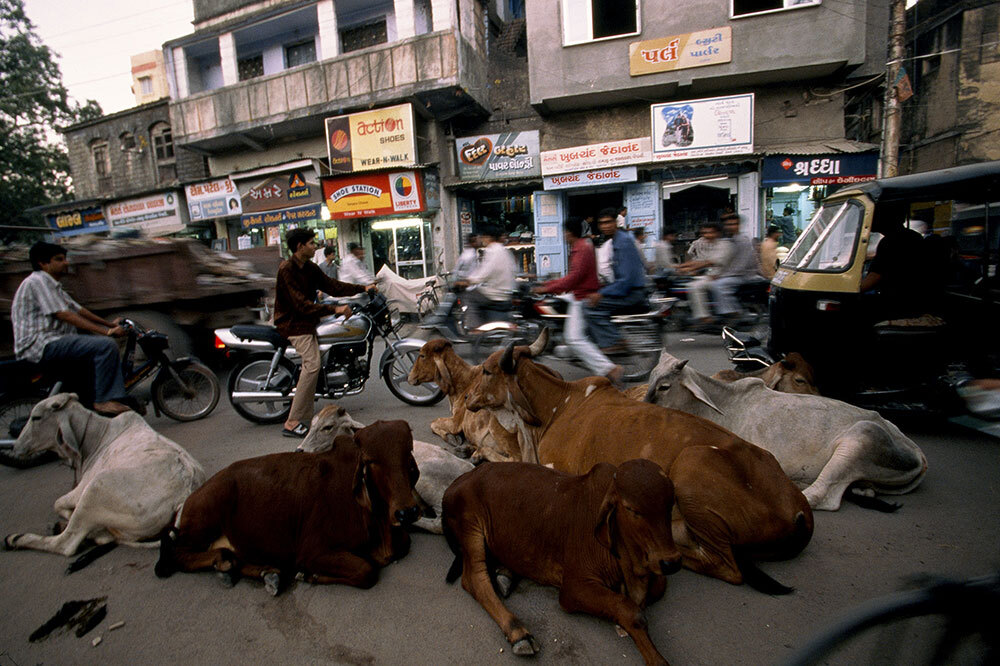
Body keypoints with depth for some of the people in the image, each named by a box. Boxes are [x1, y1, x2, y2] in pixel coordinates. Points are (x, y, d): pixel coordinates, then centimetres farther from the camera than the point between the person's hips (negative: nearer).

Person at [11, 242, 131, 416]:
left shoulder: (52, 284, 23)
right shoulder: (38, 281, -10)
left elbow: (78, 309, 21)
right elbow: (65, 315, -19)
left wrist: (110, 324, 13)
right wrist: (106, 331, -23)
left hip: (52, 341, 11)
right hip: (42, 344, -11)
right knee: (106, 345, -26)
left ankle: (115, 398, -4)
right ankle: (103, 401, -22)